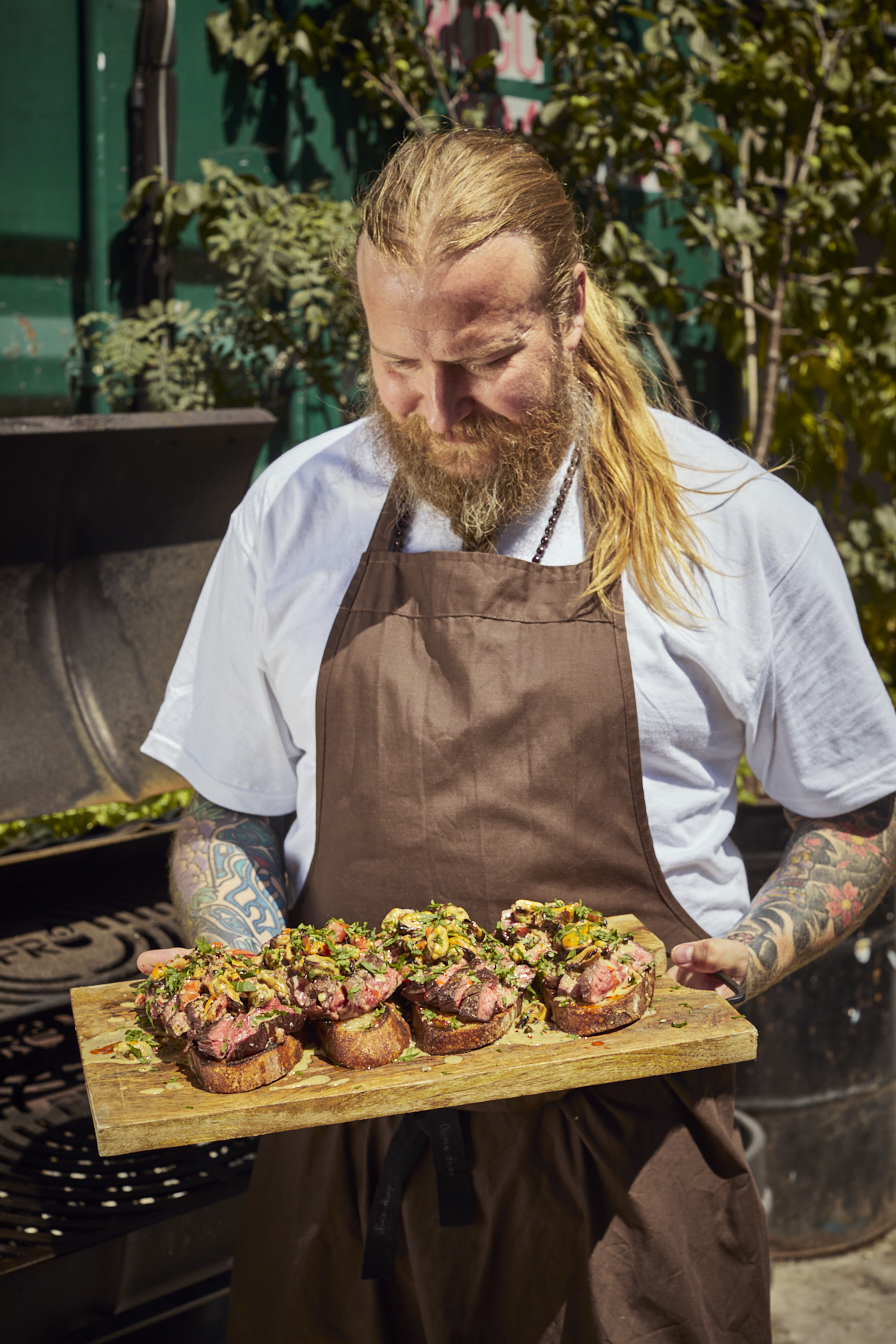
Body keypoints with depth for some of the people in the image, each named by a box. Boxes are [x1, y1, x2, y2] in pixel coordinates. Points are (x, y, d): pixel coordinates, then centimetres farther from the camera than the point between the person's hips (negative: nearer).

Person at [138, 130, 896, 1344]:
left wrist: (749, 958, -10)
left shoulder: (742, 522, -2)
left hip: (629, 1154, -1)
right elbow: (226, 822, 10)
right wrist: (250, 968, -10)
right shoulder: (294, 513, 3)